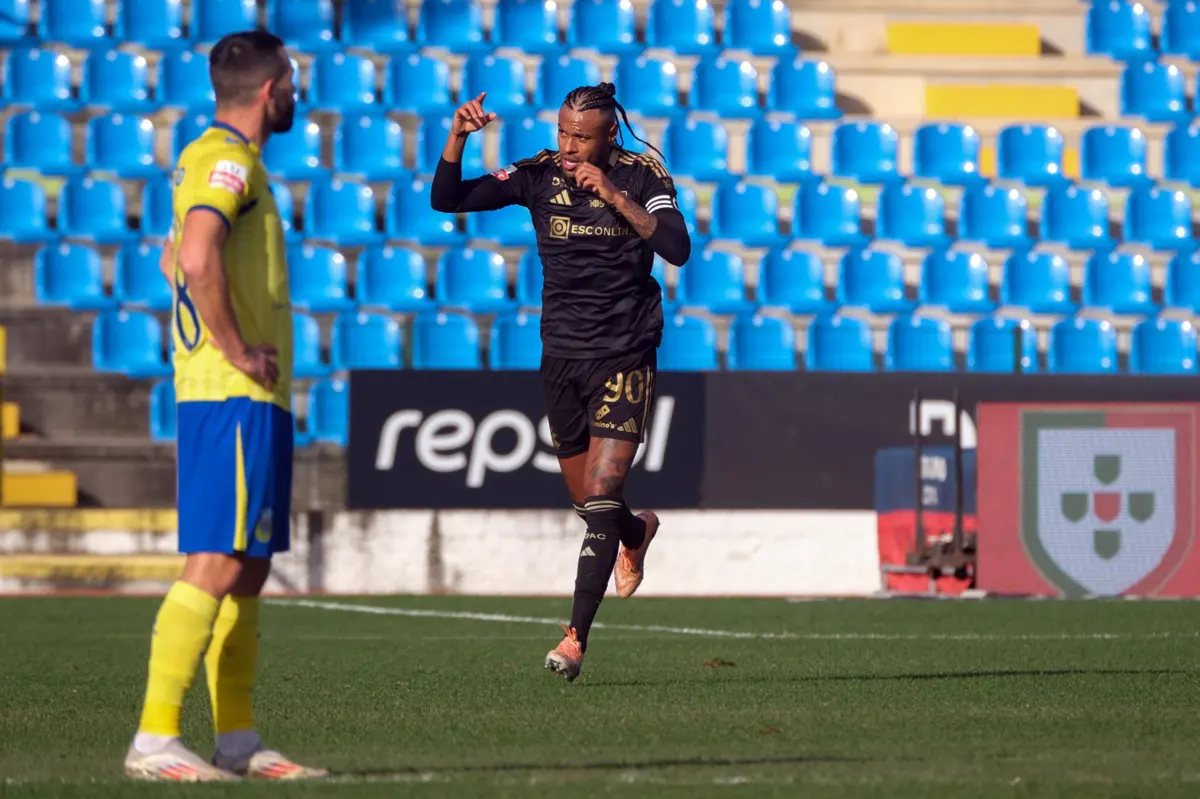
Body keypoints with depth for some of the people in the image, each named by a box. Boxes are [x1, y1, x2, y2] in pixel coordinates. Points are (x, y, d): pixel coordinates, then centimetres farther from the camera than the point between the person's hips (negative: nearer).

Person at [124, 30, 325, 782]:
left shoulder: (213, 157, 18)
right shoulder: (228, 161, -13)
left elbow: (178, 260, 31)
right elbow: (197, 259, -29)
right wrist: (236, 351, -19)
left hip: (253, 397, 10)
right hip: (234, 396, -10)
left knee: (247, 568, 11)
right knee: (217, 564, -12)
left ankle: (238, 739, 13)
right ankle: (154, 737, -14)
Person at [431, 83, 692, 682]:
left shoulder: (642, 177, -8)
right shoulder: (540, 174, -1)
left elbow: (677, 250, -22)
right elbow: (446, 199, -4)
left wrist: (615, 195, -28)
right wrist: (457, 139, -20)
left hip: (624, 357, -4)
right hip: (561, 356, 4)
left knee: (599, 501, -14)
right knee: (588, 504, 15)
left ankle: (576, 636, -13)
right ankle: (635, 535, 51)